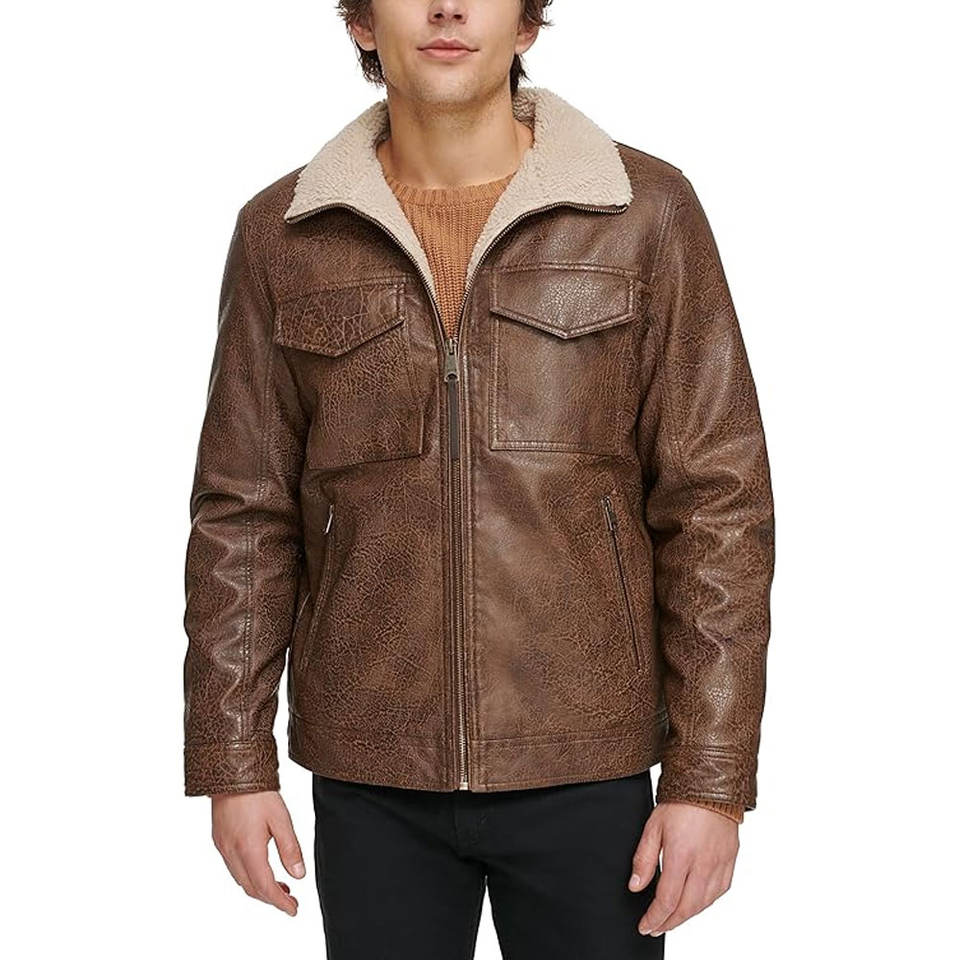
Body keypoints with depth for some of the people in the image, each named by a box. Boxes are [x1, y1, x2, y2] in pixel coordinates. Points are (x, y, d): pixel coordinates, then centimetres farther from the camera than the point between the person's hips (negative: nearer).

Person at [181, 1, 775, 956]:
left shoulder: (647, 211, -6)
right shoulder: (281, 234, -1)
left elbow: (714, 508, -7)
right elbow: (244, 514, 2)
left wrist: (711, 778, -10)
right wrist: (233, 764, 0)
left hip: (583, 767, -1)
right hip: (370, 775, 2)